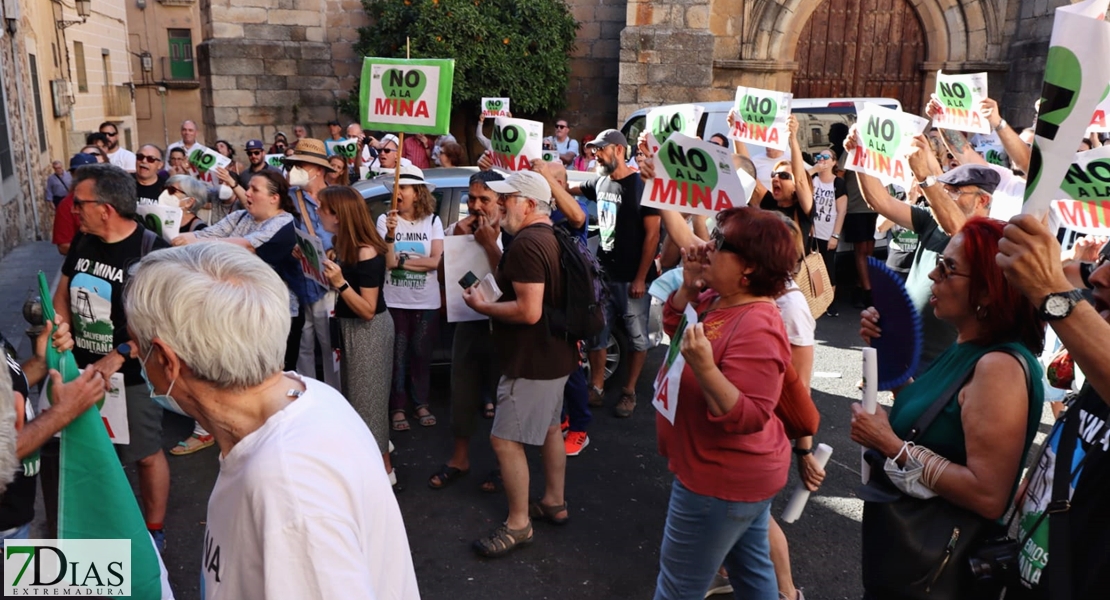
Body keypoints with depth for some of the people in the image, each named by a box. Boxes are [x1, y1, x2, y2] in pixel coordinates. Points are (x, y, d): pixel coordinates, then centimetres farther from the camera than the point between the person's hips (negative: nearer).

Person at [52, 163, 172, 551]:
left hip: (131, 375, -7)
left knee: (146, 454, 8)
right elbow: (63, 294, 12)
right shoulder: (83, 242, 2)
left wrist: (119, 356, -26)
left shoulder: (151, 251, -20)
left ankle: (154, 531, 26)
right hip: (82, 370, 7)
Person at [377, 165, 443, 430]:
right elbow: (387, 261, -11)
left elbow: (435, 261, -9)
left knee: (421, 355, 11)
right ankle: (397, 408, 16)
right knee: (397, 356, 4)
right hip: (394, 301, -1)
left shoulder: (432, 221, -1)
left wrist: (402, 260, -11)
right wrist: (390, 234, -26)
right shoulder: (385, 219, -5)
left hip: (426, 302, 1)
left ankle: (421, 404, 25)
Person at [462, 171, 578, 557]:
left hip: (533, 359, -11)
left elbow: (529, 311, -29)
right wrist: (490, 248, 12)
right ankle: (554, 503, 36)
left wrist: (482, 306, -16)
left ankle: (518, 524, 9)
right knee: (550, 426, 21)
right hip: (554, 352, 11)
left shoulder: (527, 243, -23)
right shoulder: (551, 238, 9)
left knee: (505, 439, -3)